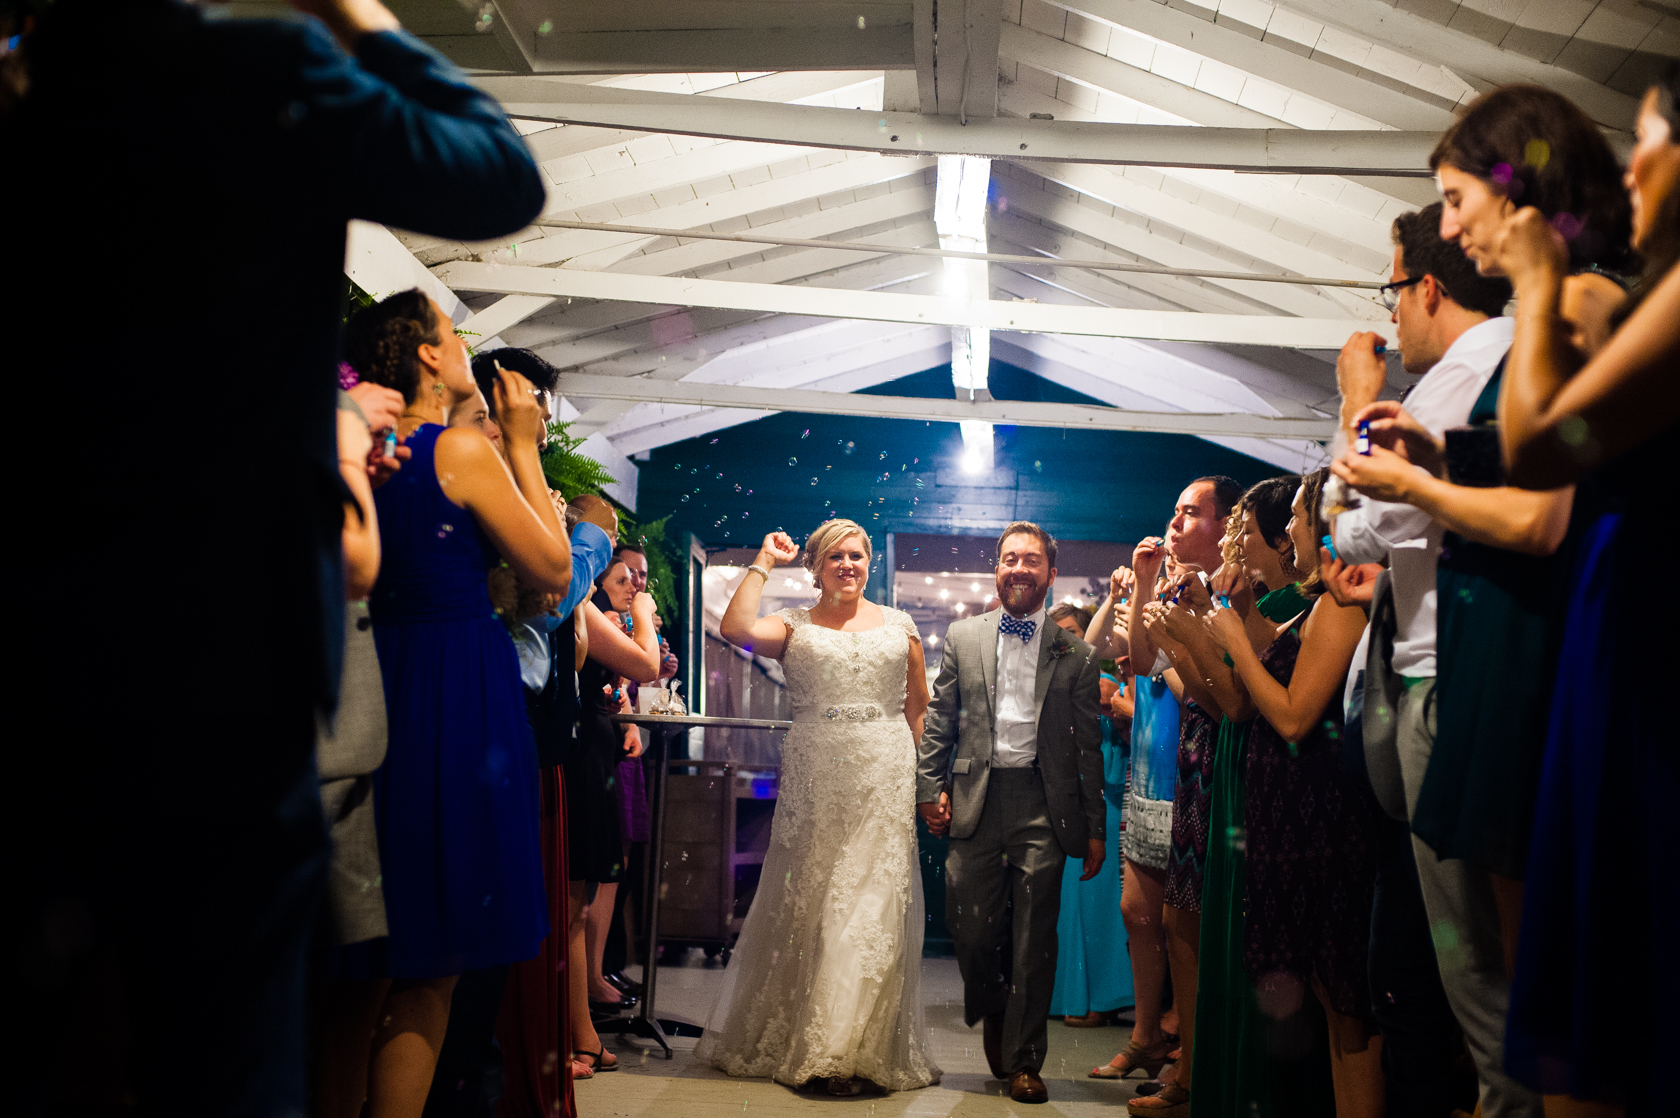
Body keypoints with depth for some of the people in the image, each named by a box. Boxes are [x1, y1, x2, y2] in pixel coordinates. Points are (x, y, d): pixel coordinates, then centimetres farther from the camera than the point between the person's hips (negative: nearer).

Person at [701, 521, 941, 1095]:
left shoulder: (899, 625, 12)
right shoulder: (793, 625, 7)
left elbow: (919, 707, 14)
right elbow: (734, 628, -13)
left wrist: (929, 779, 5)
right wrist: (763, 563, -4)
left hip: (885, 782, 1)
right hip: (815, 782, -1)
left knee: (874, 907, -2)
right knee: (807, 904, 6)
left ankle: (856, 1050, 7)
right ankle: (794, 1041, 19)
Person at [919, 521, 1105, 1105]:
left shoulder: (1075, 653, 5)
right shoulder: (963, 637, 10)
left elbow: (1089, 746, 5)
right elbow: (939, 721, 11)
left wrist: (1095, 829, 4)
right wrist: (930, 788, 1)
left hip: (1043, 807, -1)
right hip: (976, 799, 1)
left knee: (1034, 937, 2)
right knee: (971, 926, 2)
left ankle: (1022, 1061, 14)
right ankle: (993, 1017, 32)